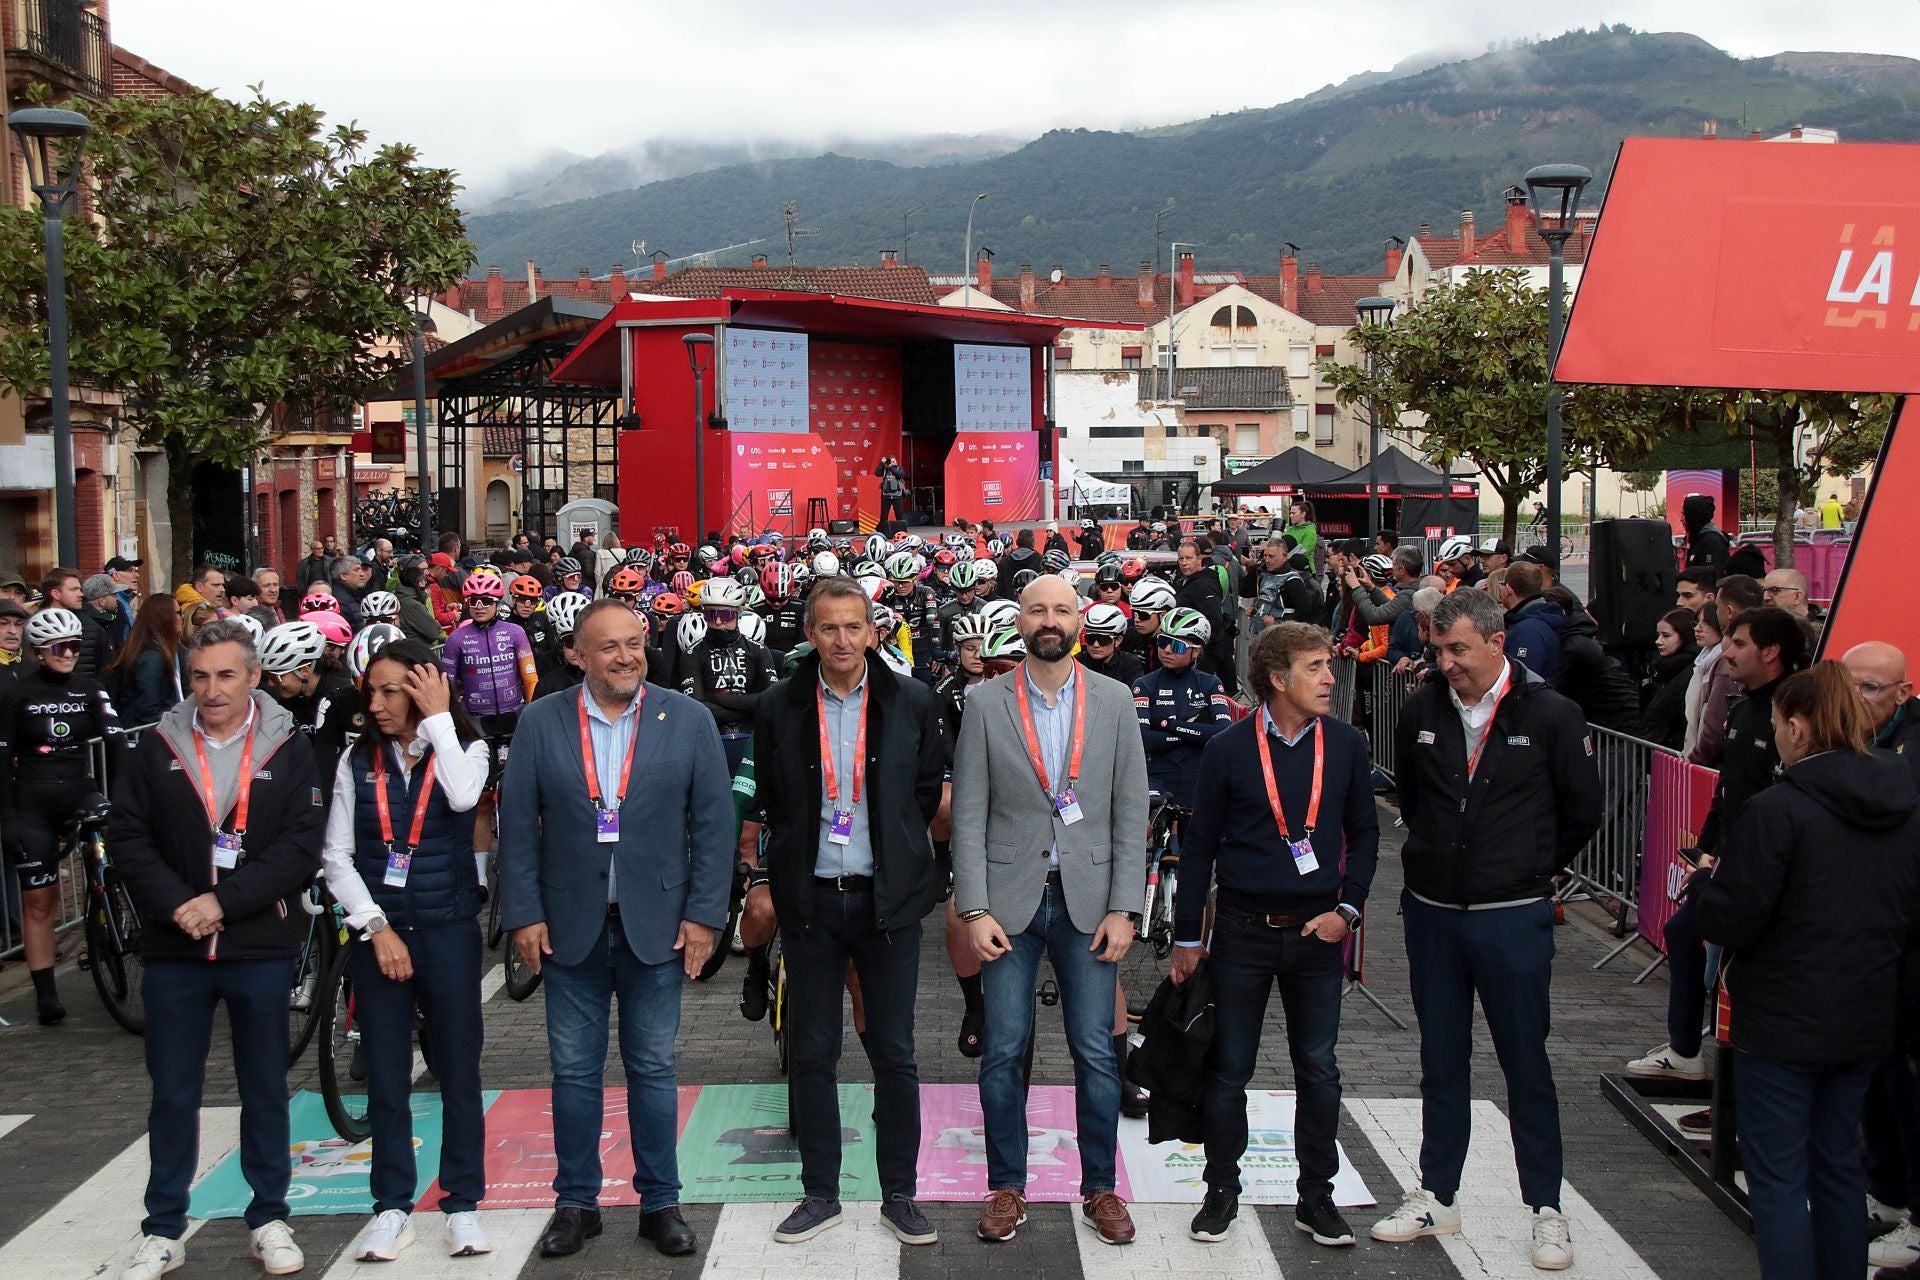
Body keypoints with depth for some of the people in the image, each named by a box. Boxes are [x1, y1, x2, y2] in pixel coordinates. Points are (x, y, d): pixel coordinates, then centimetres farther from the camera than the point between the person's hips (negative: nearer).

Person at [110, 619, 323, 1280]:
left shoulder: (287, 749, -1)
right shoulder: (158, 747, 3)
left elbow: (302, 846, -8)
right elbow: (127, 836, 0)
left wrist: (224, 901, -16)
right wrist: (177, 904, -14)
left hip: (261, 948, -1)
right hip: (174, 950, 1)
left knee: (265, 1089, 10)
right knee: (173, 1094, 8)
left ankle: (269, 1219, 21)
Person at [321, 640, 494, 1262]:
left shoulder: (464, 750, 0)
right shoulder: (357, 762, 5)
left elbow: (462, 796, -24)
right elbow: (336, 855, 1)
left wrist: (439, 717, -16)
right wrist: (378, 929, -8)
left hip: (448, 931, -1)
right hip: (377, 934, 2)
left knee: (459, 1073, 4)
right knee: (385, 1077, 6)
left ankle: (462, 1205, 14)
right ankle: (392, 1208, 16)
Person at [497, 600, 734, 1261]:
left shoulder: (687, 719, -1)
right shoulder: (540, 722, 0)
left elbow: (713, 822, -1)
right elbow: (517, 824, 1)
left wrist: (703, 914, -5)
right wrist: (523, 914, -3)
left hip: (656, 926, -1)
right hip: (569, 927, 1)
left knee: (653, 1071, 8)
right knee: (574, 1072, 9)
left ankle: (660, 1202, 20)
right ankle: (576, 1202, 22)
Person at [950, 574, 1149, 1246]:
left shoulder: (1114, 701, 3)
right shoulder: (987, 703, 0)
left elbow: (1131, 813, 2)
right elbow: (968, 814, -1)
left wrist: (1122, 909, -4)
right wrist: (975, 909, -8)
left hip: (1087, 900, 1)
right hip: (1010, 899, 0)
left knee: (1095, 1053, 4)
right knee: (1002, 1052, 3)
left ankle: (1100, 1189, 18)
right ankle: (1007, 1187, 18)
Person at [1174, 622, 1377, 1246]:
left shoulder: (1346, 744, 0)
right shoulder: (1228, 750, -7)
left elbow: (1363, 833, 9)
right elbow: (1199, 845, 0)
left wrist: (1347, 908, -3)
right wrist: (1187, 937, 1)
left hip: (1317, 933, 2)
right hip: (1243, 931, -2)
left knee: (1319, 1071, 8)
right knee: (1228, 1069, 6)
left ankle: (1316, 1196, 21)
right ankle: (1222, 1190, 21)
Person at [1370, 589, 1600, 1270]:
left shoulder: (1550, 714, -9)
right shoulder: (1421, 710, 1)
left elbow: (1582, 812, 2)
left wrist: (1531, 870, 9)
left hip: (1513, 919, -3)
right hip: (1431, 913, 4)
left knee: (1526, 1064, 5)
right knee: (1441, 1061, 13)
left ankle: (1546, 1209, 16)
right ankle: (1436, 1198, 25)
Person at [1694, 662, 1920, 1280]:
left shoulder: (1778, 809, -20)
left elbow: (1730, 921, -18)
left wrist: (1711, 879, 1)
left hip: (1782, 1021, -7)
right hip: (1865, 1020, 7)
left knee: (1778, 1178, 2)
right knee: (1838, 1165, 19)